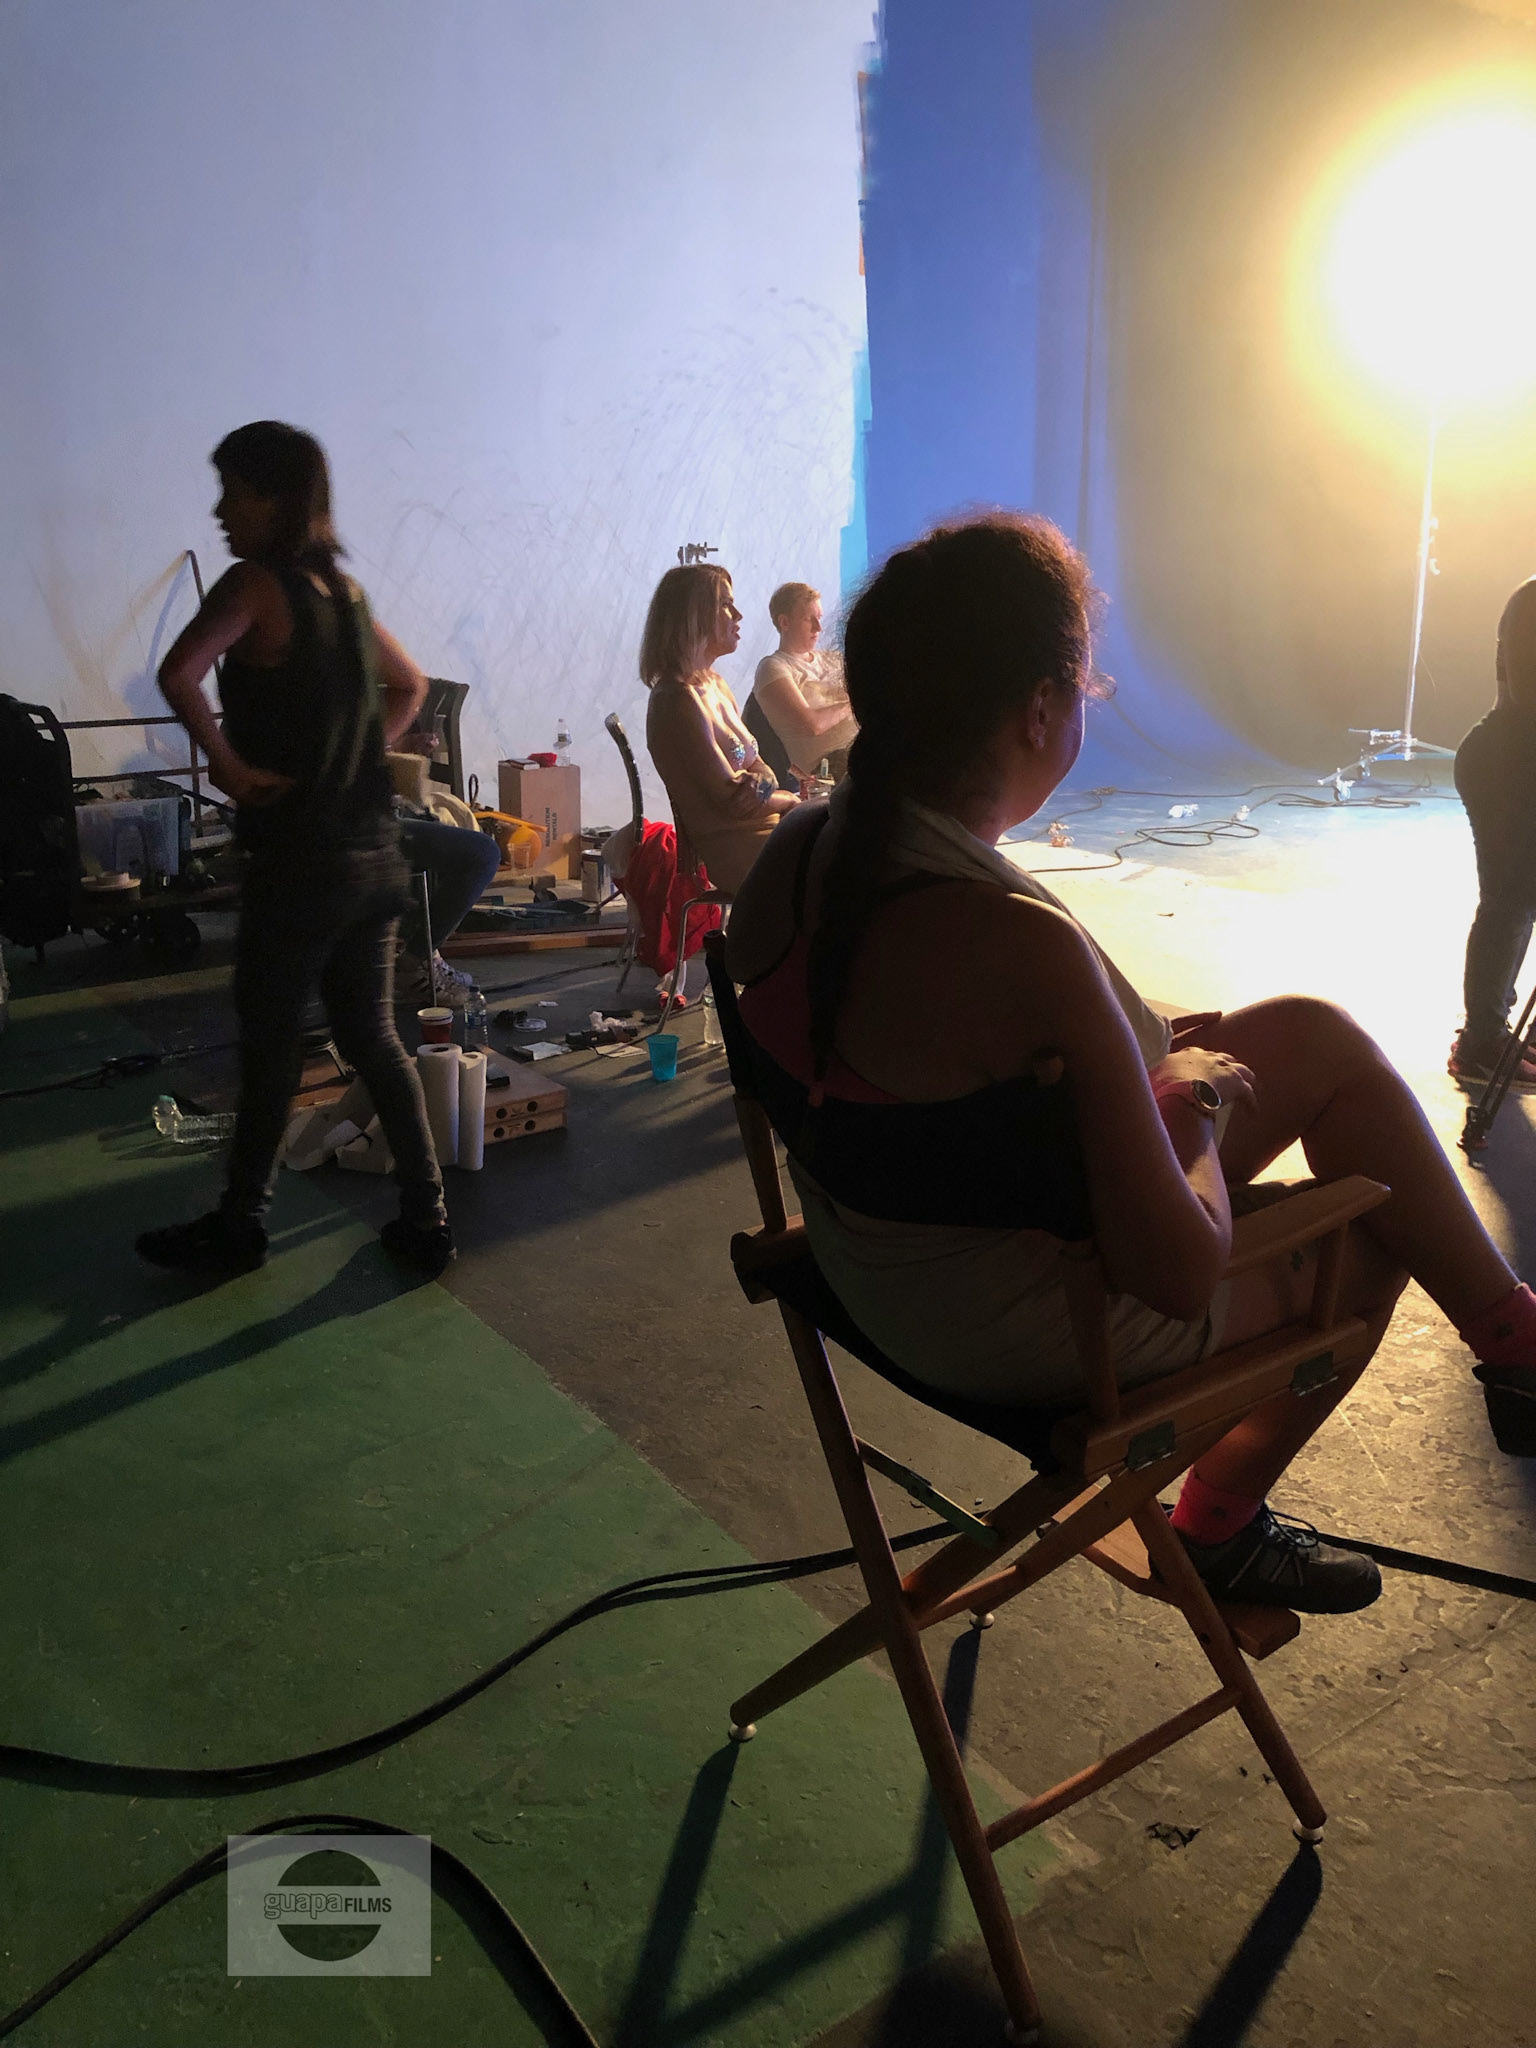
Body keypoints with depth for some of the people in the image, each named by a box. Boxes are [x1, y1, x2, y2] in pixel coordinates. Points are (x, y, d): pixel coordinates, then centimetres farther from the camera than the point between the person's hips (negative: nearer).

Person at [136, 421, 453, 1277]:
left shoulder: (254, 583, -11)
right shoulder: (345, 588, 11)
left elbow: (180, 672, -29)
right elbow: (410, 685, 25)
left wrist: (228, 763, -16)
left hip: (298, 861, -7)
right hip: (373, 854, 7)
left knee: (269, 1047, 8)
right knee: (375, 1038, 15)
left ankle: (239, 1227, 25)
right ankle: (427, 1221, 19)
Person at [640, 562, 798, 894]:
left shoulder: (715, 685, 15)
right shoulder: (678, 699, -16)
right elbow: (732, 800, -17)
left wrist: (762, 784, -10)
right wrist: (790, 799, -1)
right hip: (734, 852, -9)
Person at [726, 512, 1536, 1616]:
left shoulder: (798, 853, -7)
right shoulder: (1018, 942, -34)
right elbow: (1180, 1271, -27)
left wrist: (1136, 1061, 4)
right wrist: (1192, 1102, -8)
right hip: (1020, 1329, -8)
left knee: (1316, 1034, 13)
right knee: (1374, 1229, 14)